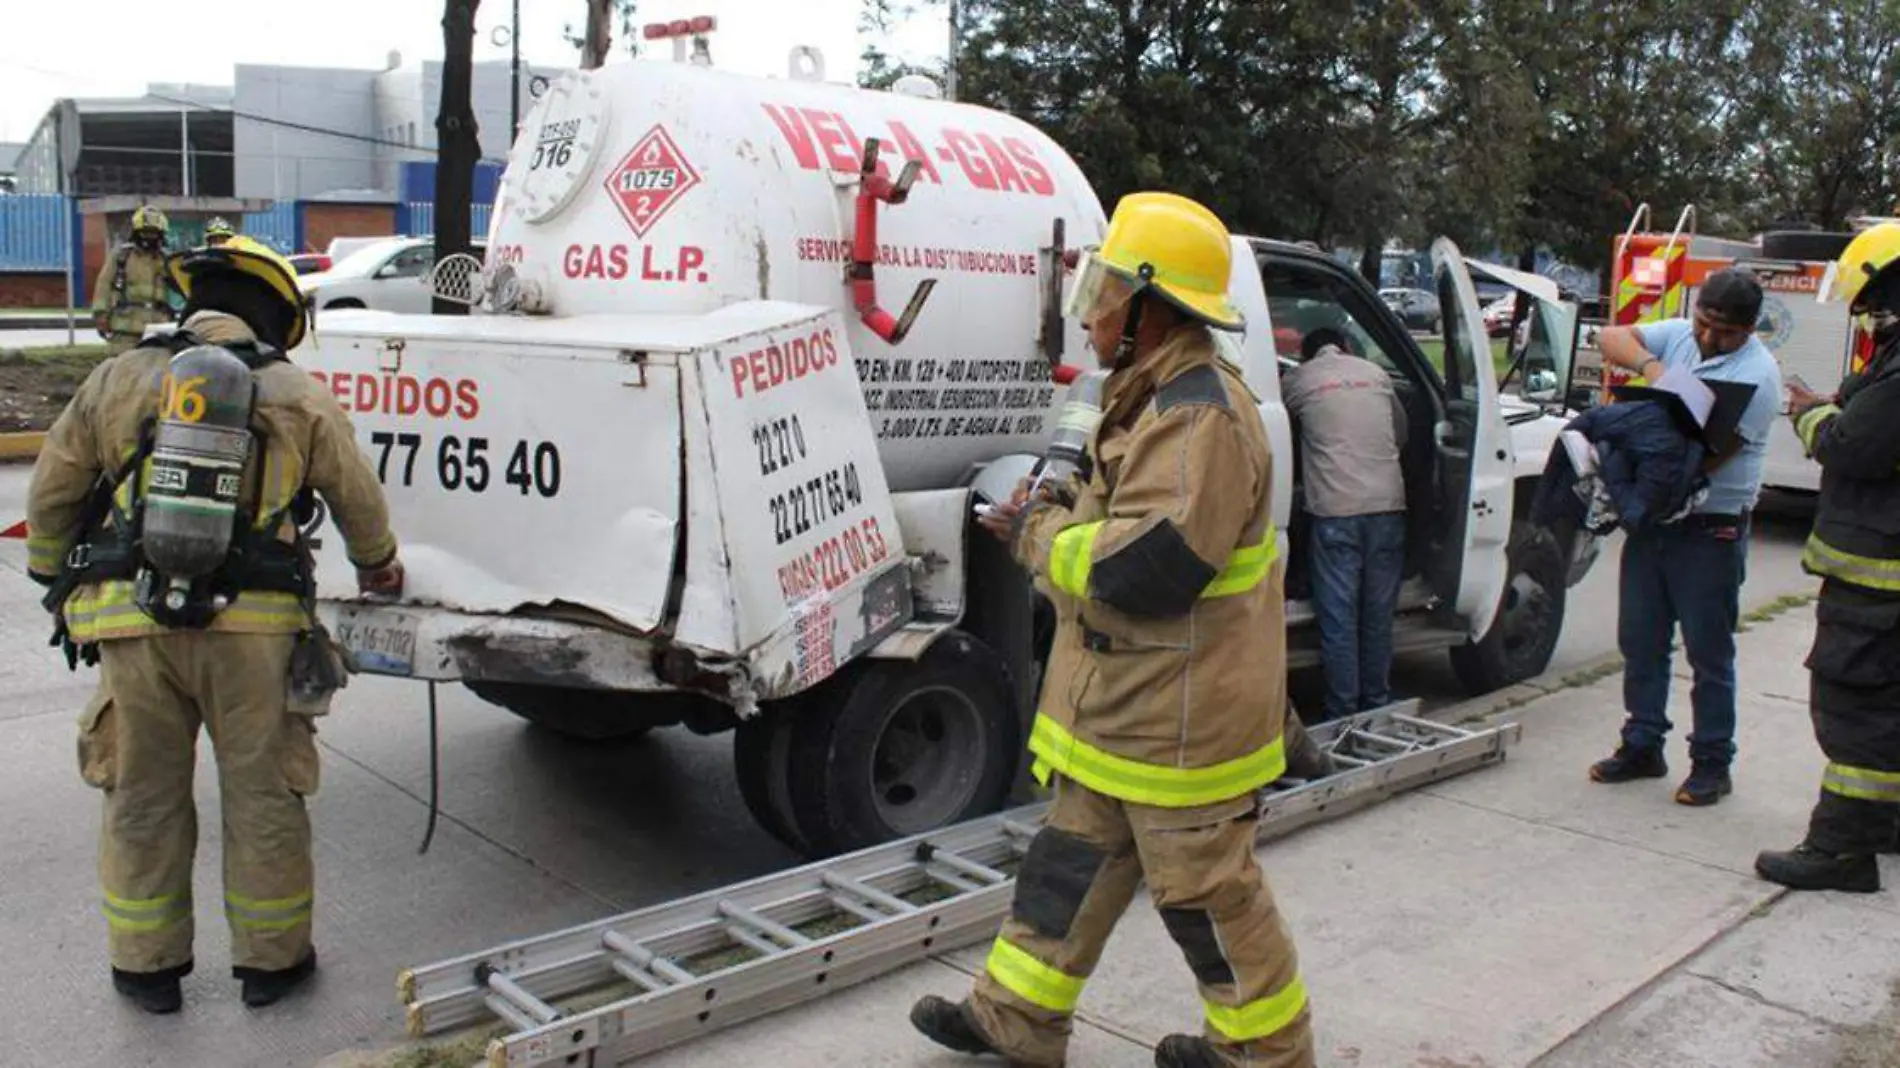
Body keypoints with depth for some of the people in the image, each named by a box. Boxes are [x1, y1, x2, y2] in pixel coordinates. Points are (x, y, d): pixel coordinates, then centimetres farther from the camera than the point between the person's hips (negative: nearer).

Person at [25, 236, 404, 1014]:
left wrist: (53, 578, 30)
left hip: (133, 623, 1)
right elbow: (359, 499, 15)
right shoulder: (299, 397, 7)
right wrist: (378, 566, 35)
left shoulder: (120, 379, 9)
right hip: (251, 625, -1)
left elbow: (53, 491, 14)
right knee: (262, 796, 12)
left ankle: (147, 965, 28)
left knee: (144, 800, 16)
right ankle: (270, 958, 24)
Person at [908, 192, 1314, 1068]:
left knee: (1206, 890, 6)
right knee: (1074, 856, 18)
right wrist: (1057, 513, 5)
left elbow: (1149, 566, -31)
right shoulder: (1154, 399, 11)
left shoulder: (1201, 415, -24)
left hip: (1180, 717, -10)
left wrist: (1040, 534, -17)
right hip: (1122, 703, 10)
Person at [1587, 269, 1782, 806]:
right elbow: (1611, 337, 5)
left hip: (1711, 528, -6)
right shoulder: (1679, 336, 6)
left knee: (1708, 652, 3)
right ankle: (1642, 747, 25)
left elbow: (1712, 454, -21)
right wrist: (1646, 364, -13)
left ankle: (1712, 765, 15)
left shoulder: (1757, 373, -14)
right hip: (1652, 518, 6)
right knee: (1640, 640, 12)